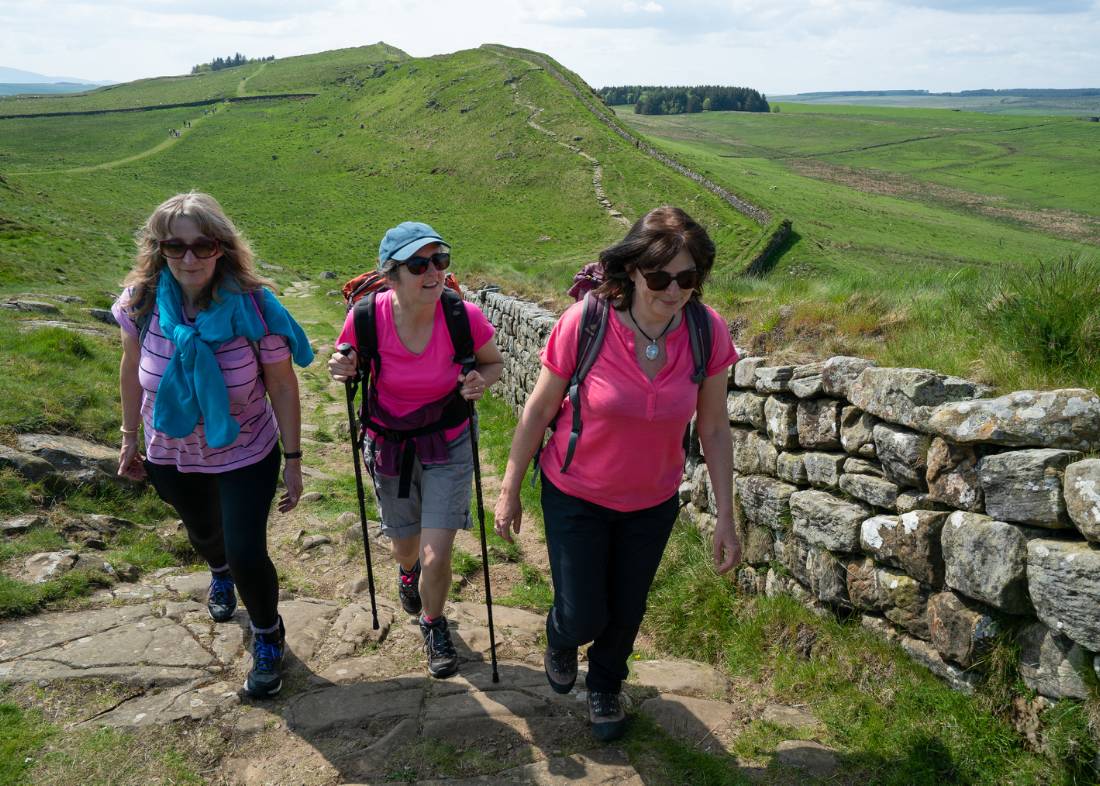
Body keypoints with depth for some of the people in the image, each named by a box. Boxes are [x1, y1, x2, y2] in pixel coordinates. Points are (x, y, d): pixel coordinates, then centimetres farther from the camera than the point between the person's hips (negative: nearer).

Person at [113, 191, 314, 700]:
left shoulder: (252, 306, -24)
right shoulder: (143, 301, -17)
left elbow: (282, 384, -16)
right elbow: (132, 368, 0)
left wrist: (293, 458, -13)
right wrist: (130, 438, 8)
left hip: (245, 453, -3)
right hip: (172, 454, 4)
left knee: (246, 551, -7)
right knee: (203, 532, 28)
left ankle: (268, 638, 24)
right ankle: (220, 574, 66)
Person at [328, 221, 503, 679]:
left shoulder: (465, 317, -23)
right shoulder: (367, 317, -22)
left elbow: (494, 363, -3)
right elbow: (348, 369, -1)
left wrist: (481, 382, -24)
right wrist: (343, 371, -24)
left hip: (447, 447, -1)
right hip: (388, 447, 2)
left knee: (436, 559, -5)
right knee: (405, 546, 23)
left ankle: (434, 625, 30)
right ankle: (409, 571, 63)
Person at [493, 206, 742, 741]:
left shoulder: (708, 332, -18)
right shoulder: (584, 324, -26)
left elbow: (713, 429, -6)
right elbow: (538, 411, -13)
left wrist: (725, 516, -4)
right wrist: (510, 491, -5)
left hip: (653, 501, 3)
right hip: (575, 495, -2)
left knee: (626, 612, 21)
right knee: (582, 618, 7)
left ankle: (605, 686, 54)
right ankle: (560, 637, 48)